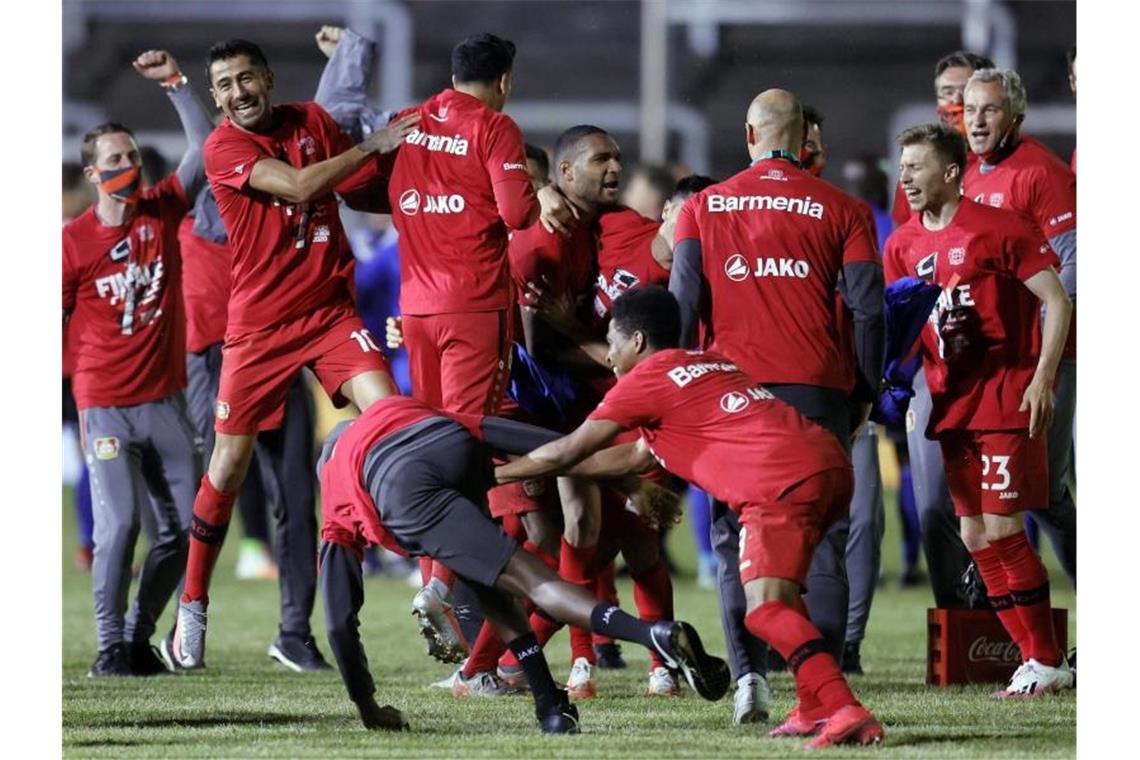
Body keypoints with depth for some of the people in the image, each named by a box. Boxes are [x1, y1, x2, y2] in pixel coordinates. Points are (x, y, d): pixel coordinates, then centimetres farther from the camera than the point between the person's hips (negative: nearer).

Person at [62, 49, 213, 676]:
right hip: (105, 406, -4)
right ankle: (110, 644, -4)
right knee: (119, 524, -15)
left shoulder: (162, 211, 4)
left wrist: (175, 83, -6)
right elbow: (53, 325, 1)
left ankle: (139, 636, 18)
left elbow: (205, 149, 2)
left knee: (181, 531, 3)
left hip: (165, 401, 4)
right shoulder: (73, 241, -5)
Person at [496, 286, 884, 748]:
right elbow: (636, 457, 39)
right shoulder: (709, 364, 31)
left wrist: (494, 473, 25)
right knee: (776, 593, 28)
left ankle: (846, 713, -34)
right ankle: (814, 708, 21)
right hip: (831, 462, 9)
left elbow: (567, 452, 12)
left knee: (765, 612, -18)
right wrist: (544, 469, 44)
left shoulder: (648, 377, 6)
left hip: (786, 482, -9)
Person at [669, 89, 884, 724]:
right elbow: (868, 309, 1)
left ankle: (748, 673, -6)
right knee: (820, 539, 4)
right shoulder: (840, 210, 3)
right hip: (817, 387, -1)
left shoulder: (704, 208, 7)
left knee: (737, 538, 7)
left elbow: (683, 304, 3)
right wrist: (864, 393, 11)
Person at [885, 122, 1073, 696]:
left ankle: (1047, 662, -2)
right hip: (953, 405, 7)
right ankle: (1036, 659, 12)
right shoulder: (903, 245, 10)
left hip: (1006, 398, -7)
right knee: (975, 536, 5)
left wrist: (1041, 379, -15)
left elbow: (1057, 301, -8)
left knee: (1003, 530, -11)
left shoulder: (996, 229, -9)